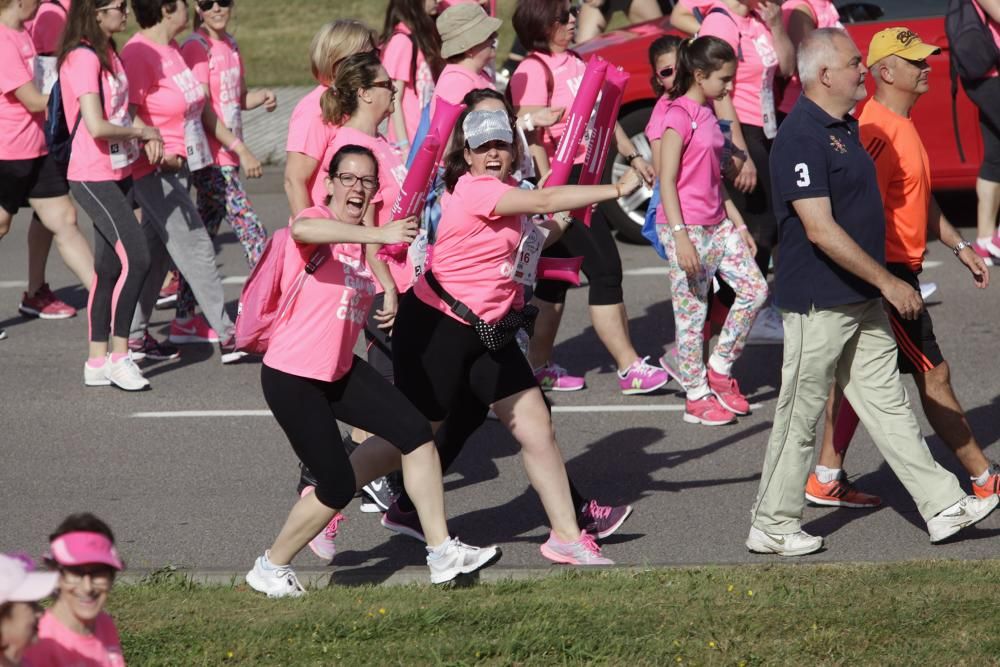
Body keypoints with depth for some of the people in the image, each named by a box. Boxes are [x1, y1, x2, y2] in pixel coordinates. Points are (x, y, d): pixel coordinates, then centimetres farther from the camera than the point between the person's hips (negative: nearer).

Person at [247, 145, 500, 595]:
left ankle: (441, 550, 6)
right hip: (292, 377, -8)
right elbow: (302, 229, -45)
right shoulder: (317, 222, -17)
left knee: (414, 432, -5)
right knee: (338, 486, -3)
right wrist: (377, 235, -50)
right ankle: (270, 568, 19)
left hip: (340, 371, 8)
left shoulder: (361, 240, 10)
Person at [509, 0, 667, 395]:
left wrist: (633, 156, 22)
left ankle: (539, 366, 19)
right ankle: (629, 370, -10)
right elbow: (531, 132, -20)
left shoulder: (574, 63, 15)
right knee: (605, 268, -11)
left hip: (584, 175, 9)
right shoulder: (534, 70, -13)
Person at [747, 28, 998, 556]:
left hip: (860, 301, 9)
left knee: (888, 404, 11)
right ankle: (772, 527, 10)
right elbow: (821, 230, -25)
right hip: (819, 304, -9)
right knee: (799, 418, 1)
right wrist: (888, 282, -21)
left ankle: (943, 506, 13)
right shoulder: (801, 138, -20)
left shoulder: (844, 127, 11)